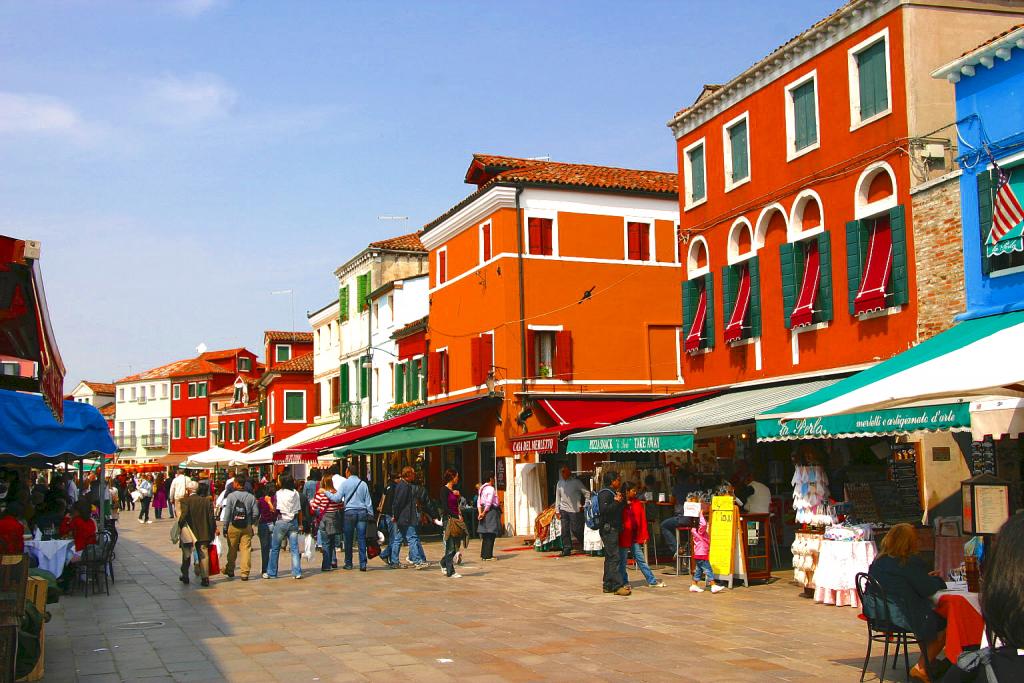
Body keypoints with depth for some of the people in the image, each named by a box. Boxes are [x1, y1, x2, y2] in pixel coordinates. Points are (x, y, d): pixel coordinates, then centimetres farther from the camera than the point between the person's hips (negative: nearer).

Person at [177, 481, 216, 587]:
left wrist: (179, 526, -5)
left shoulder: (185, 501, -11)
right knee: (203, 555, 4)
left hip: (188, 534, -2)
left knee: (186, 555, 15)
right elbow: (211, 517, 0)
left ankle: (185, 576, 25)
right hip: (203, 533, 2)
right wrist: (213, 530, 7)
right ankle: (205, 578, -2)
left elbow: (183, 516, -20)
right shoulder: (206, 501, -1)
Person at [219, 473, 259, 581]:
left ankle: (230, 571, 25)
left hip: (233, 527, -1)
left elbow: (227, 513, -5)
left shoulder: (231, 496, -5)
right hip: (247, 527, 1)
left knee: (232, 550, 12)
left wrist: (224, 527, 1)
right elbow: (256, 513, 1)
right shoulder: (251, 497, 0)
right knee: (246, 550, 2)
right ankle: (245, 573, -1)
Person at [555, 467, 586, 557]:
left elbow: (586, 493, -3)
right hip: (564, 510, 4)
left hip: (574, 509, -4)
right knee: (565, 531, 3)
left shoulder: (576, 482, -5)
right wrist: (557, 510, 12)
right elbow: (558, 497, 16)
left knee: (575, 529, -3)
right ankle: (566, 549, 10)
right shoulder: (560, 483, 9)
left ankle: (584, 545, 20)